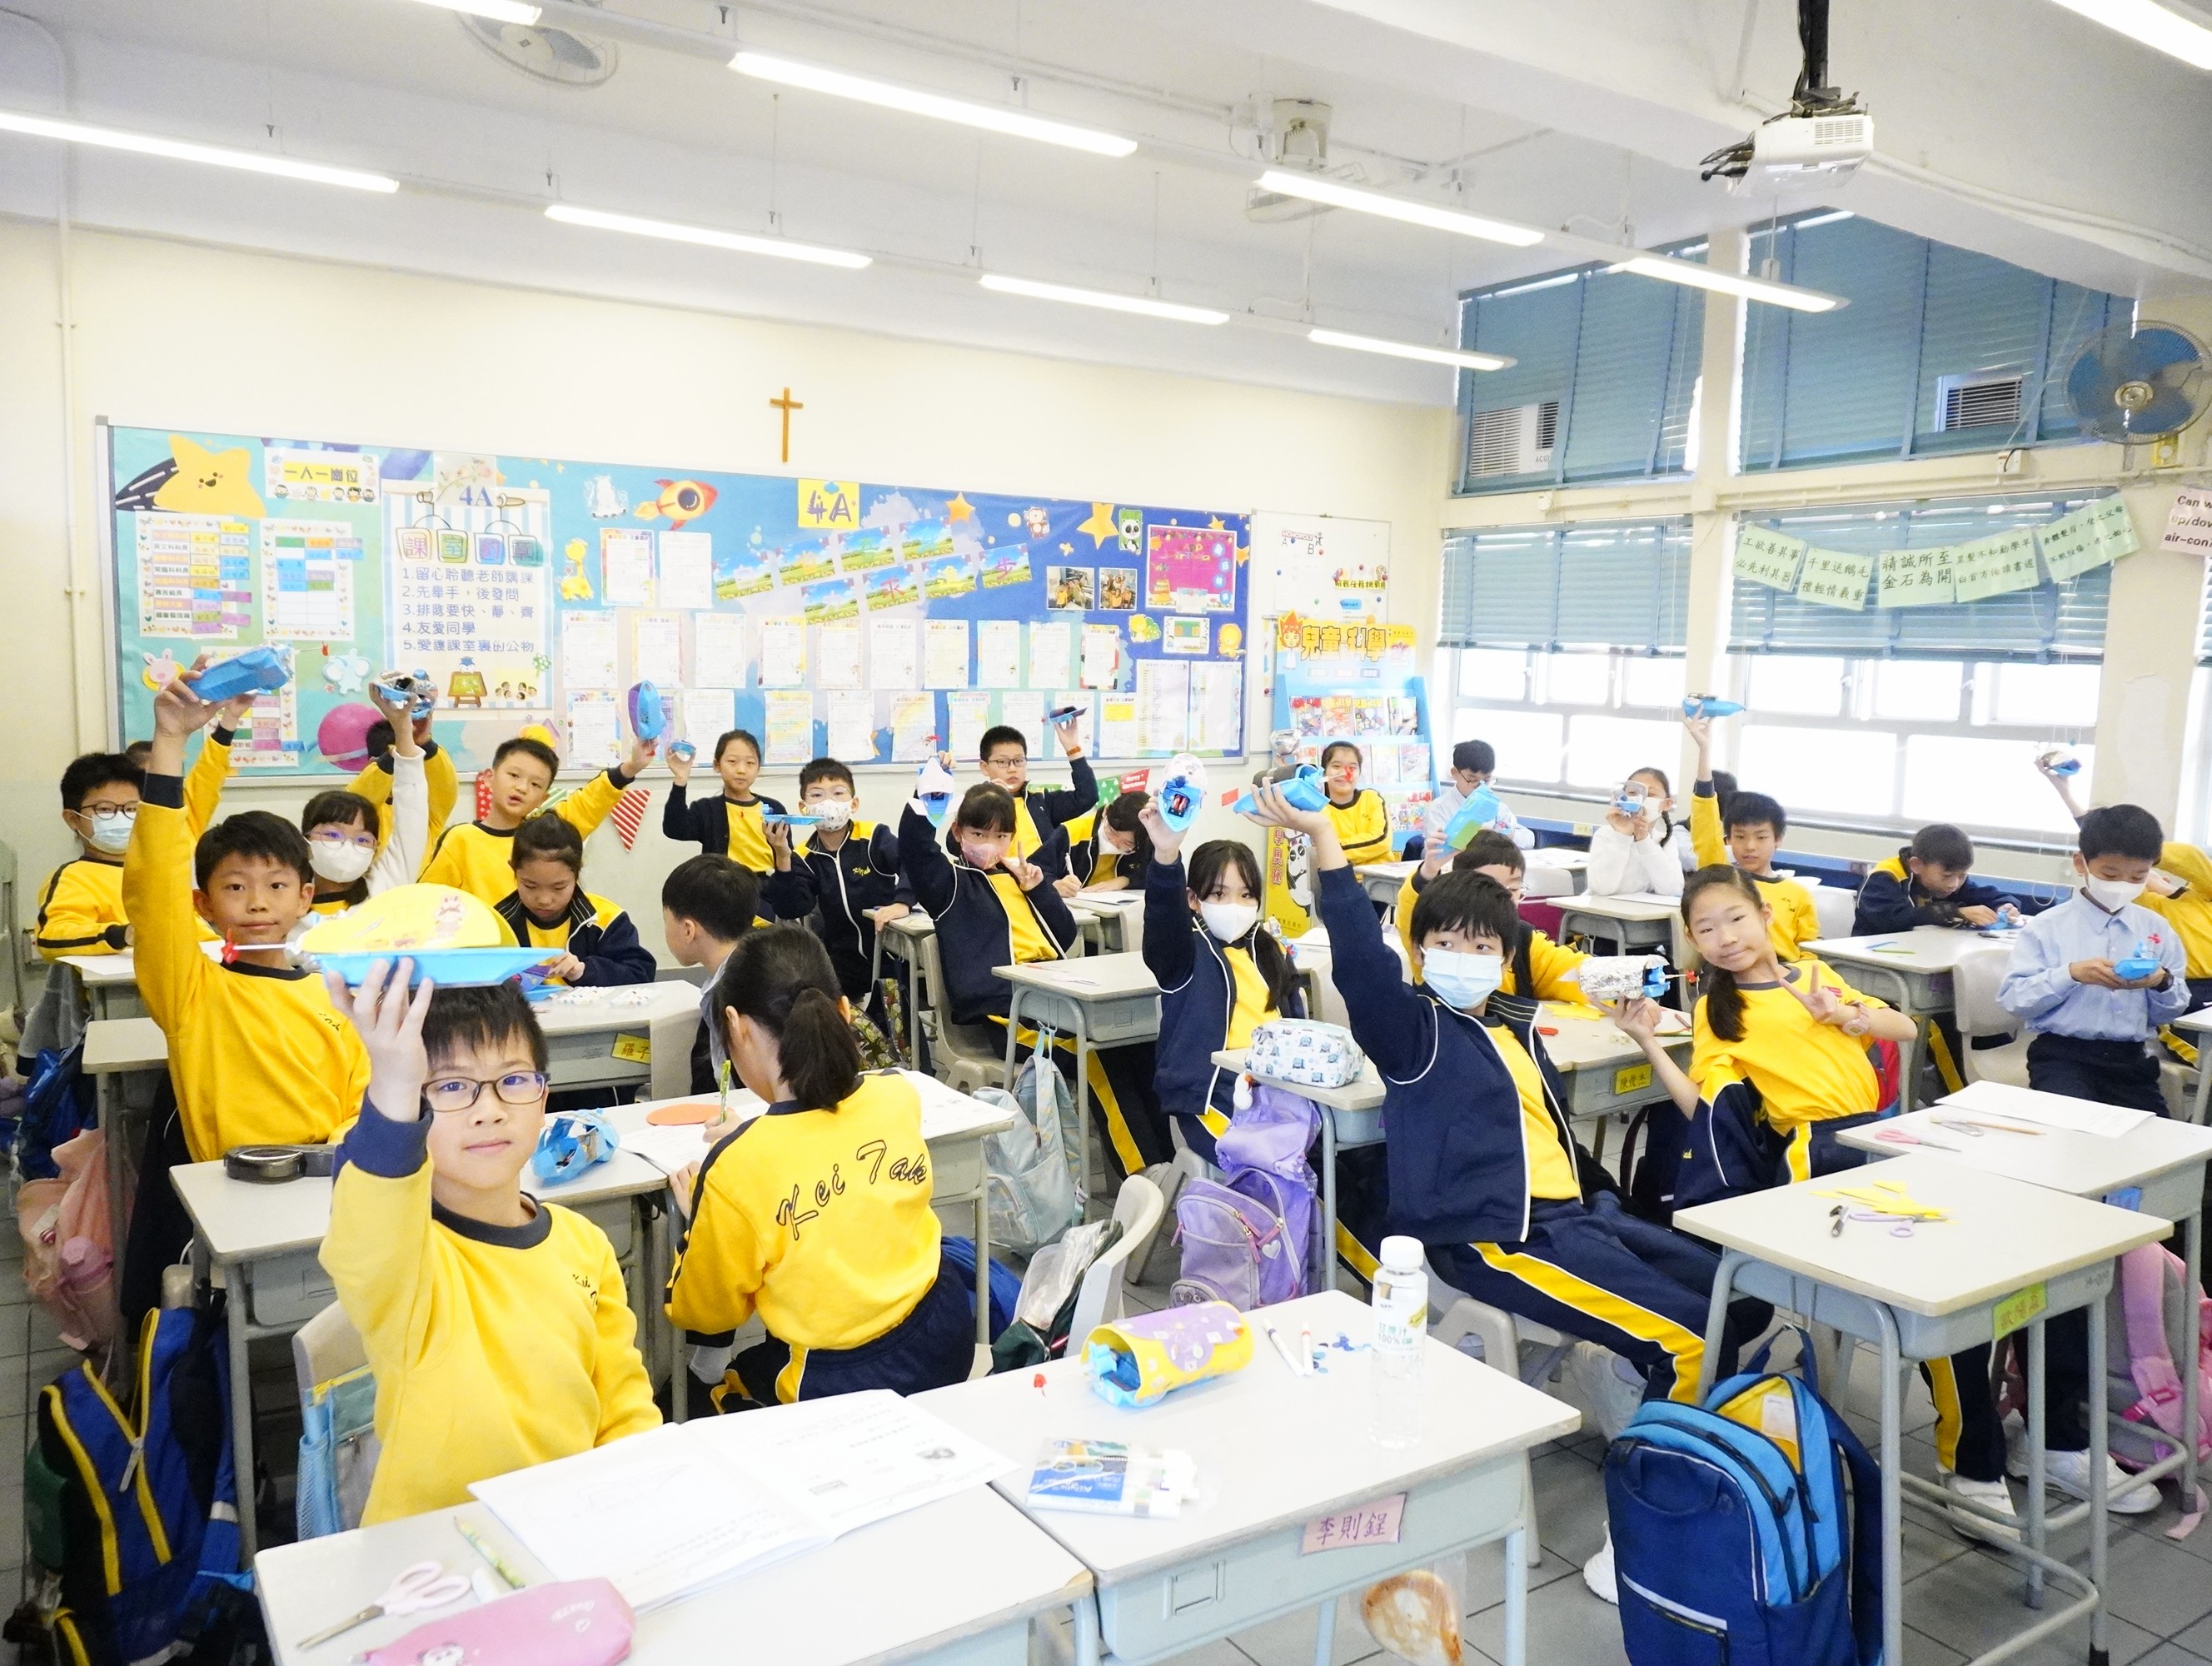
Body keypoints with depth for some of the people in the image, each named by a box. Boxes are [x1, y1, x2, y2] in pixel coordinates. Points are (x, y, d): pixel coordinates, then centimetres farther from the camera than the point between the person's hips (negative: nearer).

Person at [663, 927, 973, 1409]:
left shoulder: (736, 1166, -25)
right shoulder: (900, 1094, -12)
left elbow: (706, 1313, -5)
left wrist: (698, 1218, 9)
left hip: (843, 1385, -4)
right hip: (946, 1334, 5)